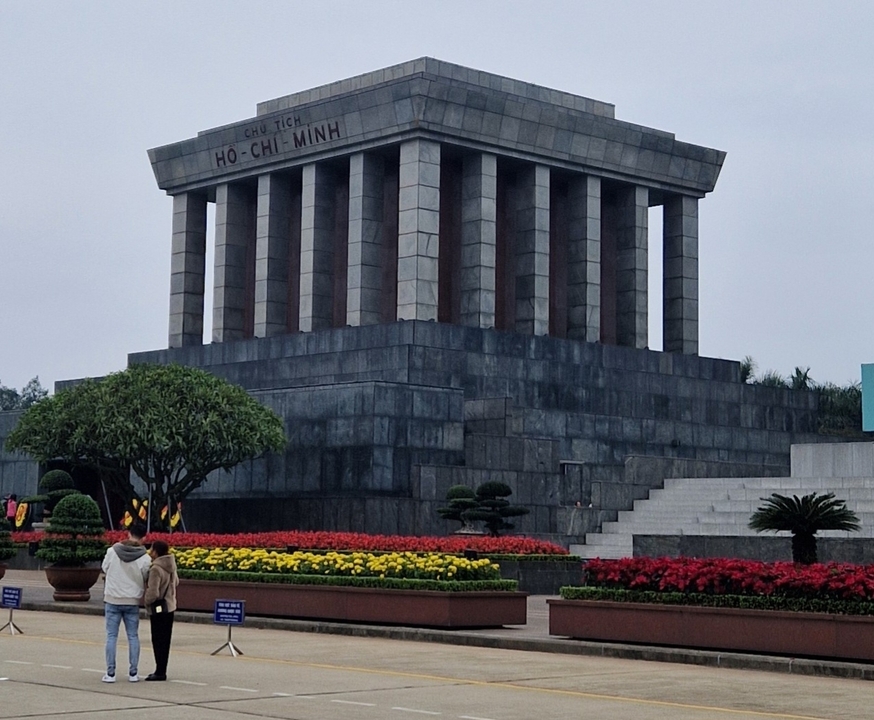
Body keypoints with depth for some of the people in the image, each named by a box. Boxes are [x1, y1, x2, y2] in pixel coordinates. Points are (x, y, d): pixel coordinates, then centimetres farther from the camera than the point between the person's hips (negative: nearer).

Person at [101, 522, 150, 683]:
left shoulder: (112, 551, -10)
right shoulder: (145, 559, -11)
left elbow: (105, 568, 6)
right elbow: (146, 581, -3)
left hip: (112, 600, 0)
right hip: (133, 601, 0)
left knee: (111, 636, 6)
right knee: (133, 637, 10)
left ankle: (110, 673, 4)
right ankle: (133, 673, 11)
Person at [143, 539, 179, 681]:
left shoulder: (156, 569, -23)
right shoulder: (170, 565, 3)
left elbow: (152, 593, -27)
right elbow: (176, 582, 19)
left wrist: (147, 601, -9)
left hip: (158, 609, -9)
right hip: (169, 606, 9)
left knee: (159, 640, -1)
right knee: (164, 640, 13)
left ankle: (160, 672, 2)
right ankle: (161, 670, 20)